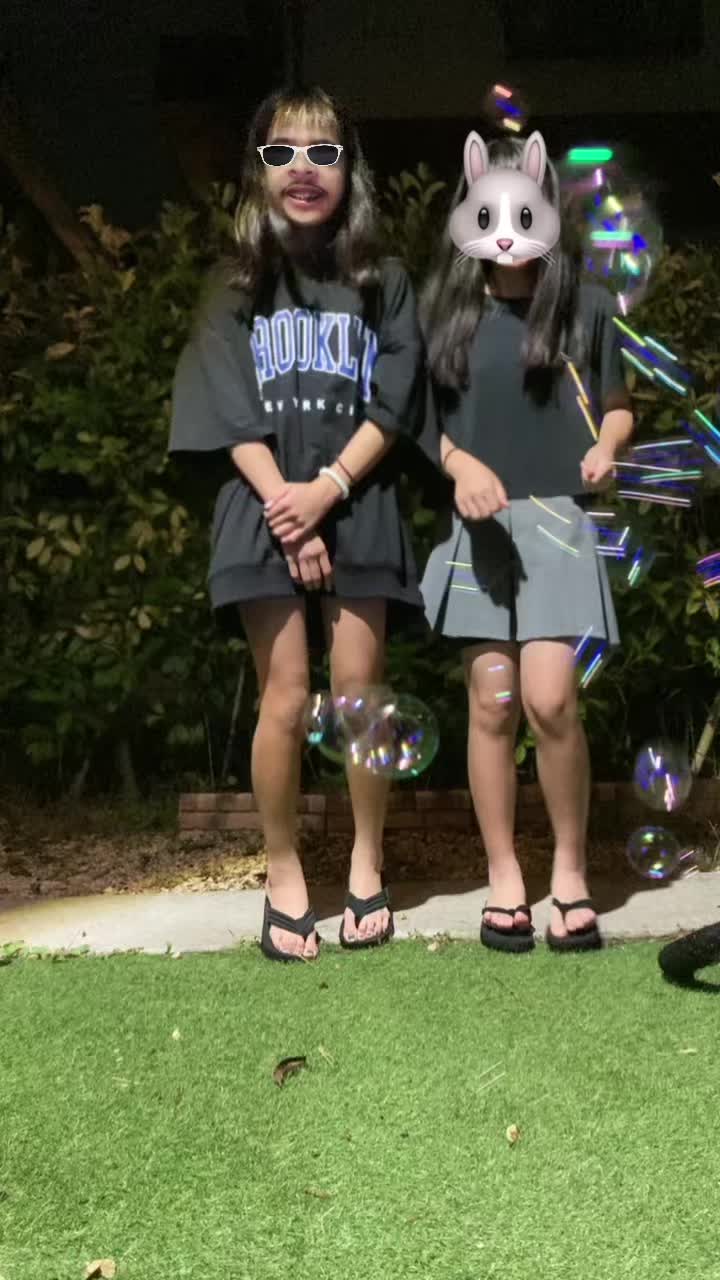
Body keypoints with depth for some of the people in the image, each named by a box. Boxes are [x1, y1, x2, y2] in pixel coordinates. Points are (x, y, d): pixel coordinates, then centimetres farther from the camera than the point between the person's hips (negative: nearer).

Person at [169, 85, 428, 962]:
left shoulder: (382, 283, 9)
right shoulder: (239, 289, 8)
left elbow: (390, 406, 0)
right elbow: (234, 419, 0)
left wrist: (328, 490, -14)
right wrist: (286, 507, -12)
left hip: (358, 509, 0)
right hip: (266, 510, 0)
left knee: (359, 690, 0)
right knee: (285, 701, -3)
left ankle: (366, 867, 15)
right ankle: (284, 878, 10)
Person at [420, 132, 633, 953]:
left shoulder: (586, 306, 5)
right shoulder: (444, 311, 8)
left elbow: (617, 407, 13)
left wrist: (605, 448, -9)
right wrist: (460, 464, -10)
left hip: (557, 519, -1)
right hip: (478, 523, 2)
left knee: (549, 699, -13)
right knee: (491, 703, 1)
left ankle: (571, 870, 7)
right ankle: (504, 880, 13)